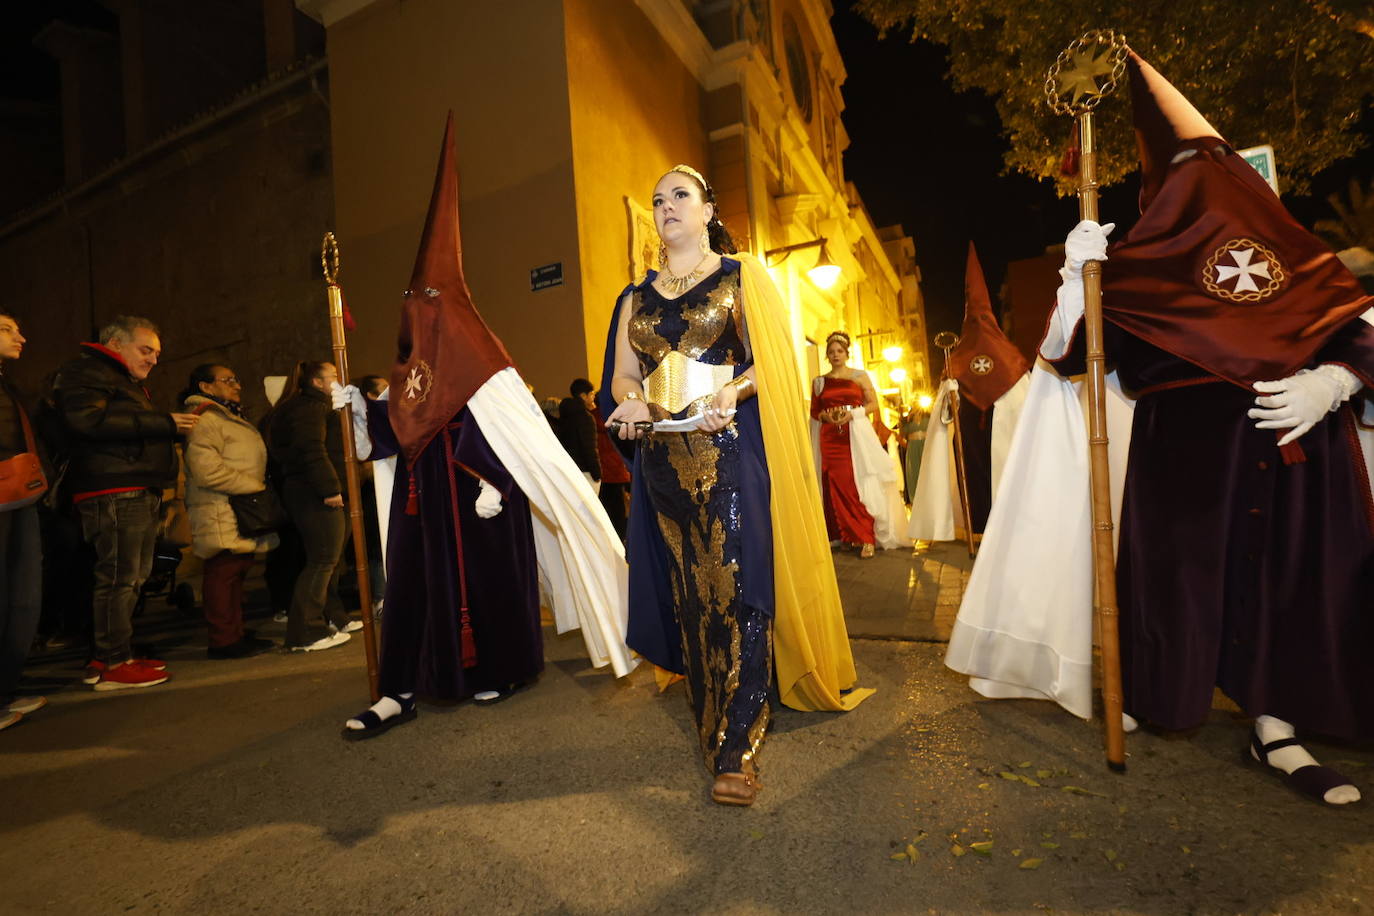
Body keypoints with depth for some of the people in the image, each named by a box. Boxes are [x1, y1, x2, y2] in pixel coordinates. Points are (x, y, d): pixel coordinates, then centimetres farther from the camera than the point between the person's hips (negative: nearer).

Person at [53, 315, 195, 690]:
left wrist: (174, 429, 12)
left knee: (132, 578, 12)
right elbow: (87, 419, -21)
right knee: (118, 578, -8)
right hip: (114, 494, -10)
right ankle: (115, 665, -2)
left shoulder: (128, 382, 28)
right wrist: (163, 422, -20)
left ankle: (106, 657, 21)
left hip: (140, 493, 10)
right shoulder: (85, 371, -3)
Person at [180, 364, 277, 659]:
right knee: (223, 573, -7)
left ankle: (236, 633, 21)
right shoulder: (204, 419, -12)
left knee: (235, 572, 13)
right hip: (221, 515, -11)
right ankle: (224, 641, -2)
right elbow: (207, 470, -23)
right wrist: (254, 486, -16)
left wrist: (257, 486, 15)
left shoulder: (229, 417, 23)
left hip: (240, 512, 11)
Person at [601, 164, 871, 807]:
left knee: (734, 588, -7)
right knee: (688, 590, 8)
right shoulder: (637, 297, 18)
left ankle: (736, 751, 2)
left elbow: (775, 358, -3)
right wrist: (631, 403, -9)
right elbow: (622, 375, 14)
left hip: (730, 449, -4)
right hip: (665, 457, 5)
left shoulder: (741, 277, 7)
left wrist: (730, 392, -21)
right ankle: (711, 723, 25)